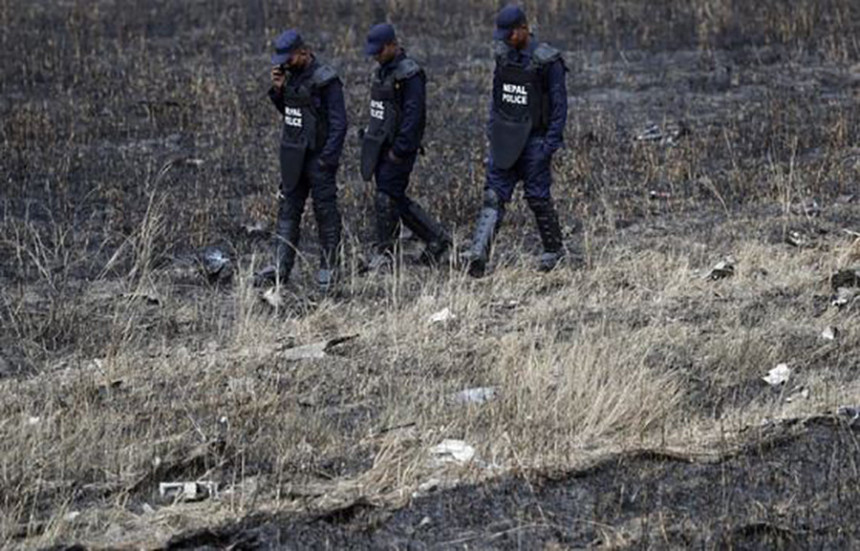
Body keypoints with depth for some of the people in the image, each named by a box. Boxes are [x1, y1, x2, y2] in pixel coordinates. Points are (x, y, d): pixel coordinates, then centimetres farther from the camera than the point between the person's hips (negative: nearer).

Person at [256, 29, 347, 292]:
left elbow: (338, 123, -16)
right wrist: (278, 89, 3)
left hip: (318, 157, -8)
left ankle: (328, 268, 8)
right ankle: (281, 267, 8)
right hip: (293, 156, 8)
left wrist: (328, 159, -21)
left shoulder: (325, 80, -15)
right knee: (288, 210, 7)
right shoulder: (292, 76, 8)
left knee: (325, 212, 0)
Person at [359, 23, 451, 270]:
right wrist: (371, 140, 18)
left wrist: (399, 150, -21)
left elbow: (413, 114, -20)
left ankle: (384, 254, 1)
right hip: (380, 145, 9)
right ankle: (437, 238, 21)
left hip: (398, 148, -9)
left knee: (387, 199, -7)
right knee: (396, 199, 11)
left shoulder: (409, 74, -15)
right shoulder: (382, 70, 13)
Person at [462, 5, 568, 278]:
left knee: (537, 197, 2)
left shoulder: (547, 61, -13)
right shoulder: (503, 54, 6)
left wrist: (551, 143, -15)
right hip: (504, 138, 5)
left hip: (533, 140, -5)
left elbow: (559, 104, -11)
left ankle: (554, 249, 23)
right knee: (494, 196, -4)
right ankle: (479, 256, -14)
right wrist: (492, 128, 13)